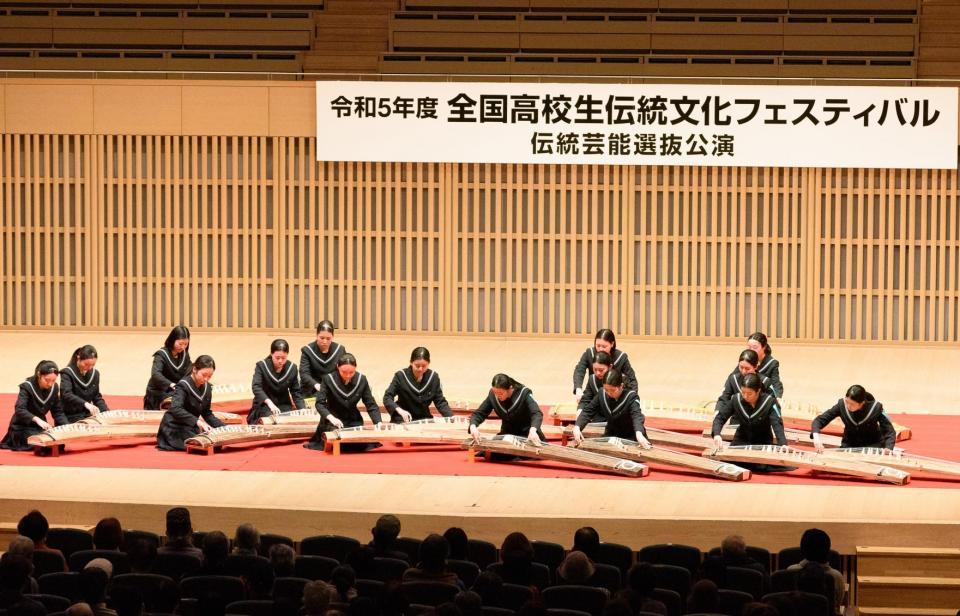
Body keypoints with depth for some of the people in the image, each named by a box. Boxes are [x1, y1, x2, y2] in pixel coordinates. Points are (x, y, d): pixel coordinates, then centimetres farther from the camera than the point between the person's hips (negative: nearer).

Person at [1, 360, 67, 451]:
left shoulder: (54, 387, -3)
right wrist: (36, 419, -50)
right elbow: (19, 409, -33)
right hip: (22, 426, -6)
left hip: (40, 426, 6)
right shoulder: (27, 386, -20)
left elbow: (57, 411, 3)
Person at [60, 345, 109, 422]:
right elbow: (66, 395, -26)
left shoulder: (95, 374, 10)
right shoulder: (67, 373, -9)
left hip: (88, 417, 6)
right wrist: (85, 404, -41)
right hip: (71, 419, -6)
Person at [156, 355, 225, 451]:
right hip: (175, 428, -7)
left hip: (191, 429, 7)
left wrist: (223, 427, -2)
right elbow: (176, 409, -35)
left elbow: (207, 413, 14)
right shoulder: (183, 386, -18)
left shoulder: (206, 387, 5)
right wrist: (197, 421, -46)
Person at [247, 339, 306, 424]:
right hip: (264, 405, -3)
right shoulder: (261, 366, -10)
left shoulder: (292, 368, 0)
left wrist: (303, 410, -13)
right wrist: (269, 402, -41)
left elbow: (296, 392, 4)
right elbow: (256, 387, -23)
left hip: (284, 405, 3)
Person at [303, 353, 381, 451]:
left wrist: (378, 423, -19)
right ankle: (327, 439, 7)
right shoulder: (328, 379, -12)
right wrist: (331, 417, -36)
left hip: (354, 421, 3)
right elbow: (320, 403, -16)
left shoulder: (362, 380, -4)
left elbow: (371, 404, -2)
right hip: (333, 421, -3)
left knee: (361, 445, -22)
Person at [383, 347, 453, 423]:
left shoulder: (434, 377, 0)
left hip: (424, 420, 3)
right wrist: (399, 410, -29)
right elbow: (387, 397, -10)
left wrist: (451, 417, -12)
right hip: (403, 421, -3)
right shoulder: (401, 376, -8)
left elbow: (440, 401, 5)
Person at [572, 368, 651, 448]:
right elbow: (587, 412, -6)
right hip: (611, 436, 5)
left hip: (630, 439, -5)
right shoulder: (602, 395, -7)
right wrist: (577, 427, -26)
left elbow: (637, 415, -39)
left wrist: (639, 434, -60)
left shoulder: (631, 397, -22)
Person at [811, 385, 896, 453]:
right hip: (849, 445, 2)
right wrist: (816, 437, -33)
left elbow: (889, 431, -18)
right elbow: (819, 420, -13)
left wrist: (888, 448, -38)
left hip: (872, 445, -2)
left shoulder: (875, 408, -23)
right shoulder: (842, 405, -19)